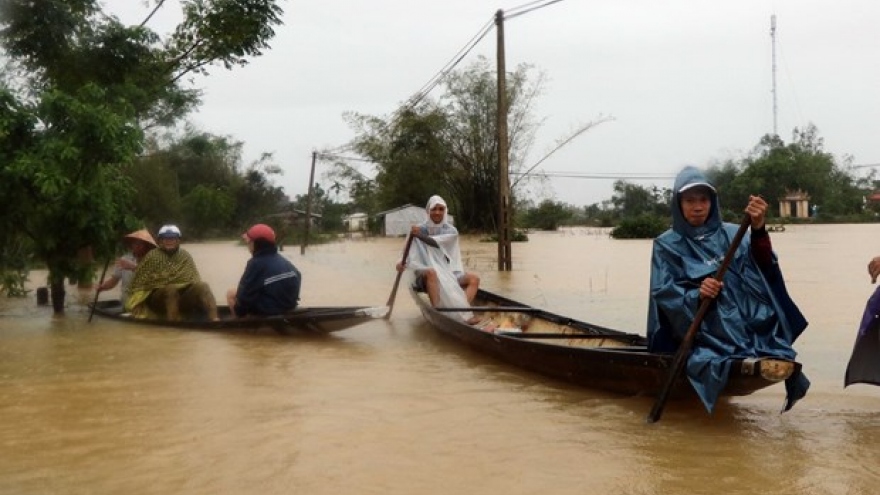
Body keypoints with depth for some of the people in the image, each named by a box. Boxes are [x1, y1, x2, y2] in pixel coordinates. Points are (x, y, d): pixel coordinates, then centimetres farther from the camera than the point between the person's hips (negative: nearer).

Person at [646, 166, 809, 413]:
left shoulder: (732, 234, 12)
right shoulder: (667, 244, 6)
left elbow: (762, 266, -5)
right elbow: (662, 292, -3)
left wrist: (758, 229, -24)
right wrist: (696, 295, -23)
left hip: (746, 323, 3)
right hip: (703, 332, -2)